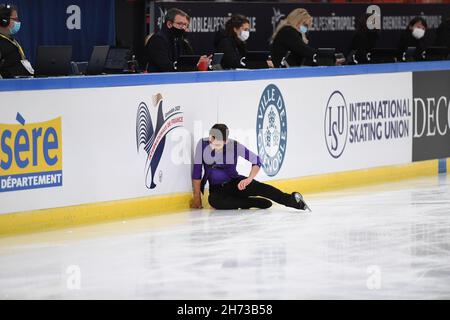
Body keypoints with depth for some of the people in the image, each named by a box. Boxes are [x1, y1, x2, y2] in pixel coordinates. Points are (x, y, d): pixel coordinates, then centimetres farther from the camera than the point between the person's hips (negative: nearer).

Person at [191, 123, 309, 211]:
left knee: (257, 187, -33)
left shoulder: (235, 146, -15)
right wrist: (197, 198, -5)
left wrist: (249, 179, -24)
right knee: (214, 200, -36)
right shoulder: (202, 144, -13)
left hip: (235, 183, -1)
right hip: (216, 189, 1)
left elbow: (256, 161, -7)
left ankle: (292, 200, -39)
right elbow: (197, 171, -7)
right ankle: (257, 203, -25)